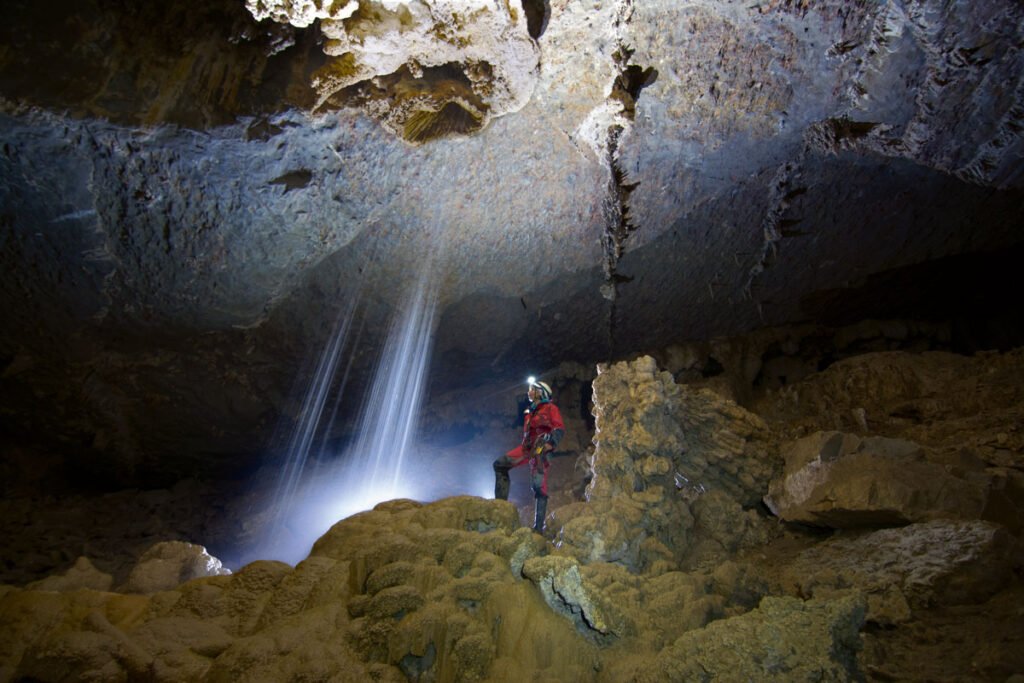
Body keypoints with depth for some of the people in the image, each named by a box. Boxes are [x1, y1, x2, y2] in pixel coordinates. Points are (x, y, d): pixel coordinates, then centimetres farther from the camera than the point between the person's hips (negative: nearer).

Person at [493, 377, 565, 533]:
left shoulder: (550, 408, 1)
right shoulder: (530, 412, 22)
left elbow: (560, 429, -11)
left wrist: (550, 444, -25)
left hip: (540, 449, -7)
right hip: (527, 447, 7)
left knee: (539, 487, -10)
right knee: (500, 465, -4)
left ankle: (538, 526, -7)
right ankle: (501, 501, -4)